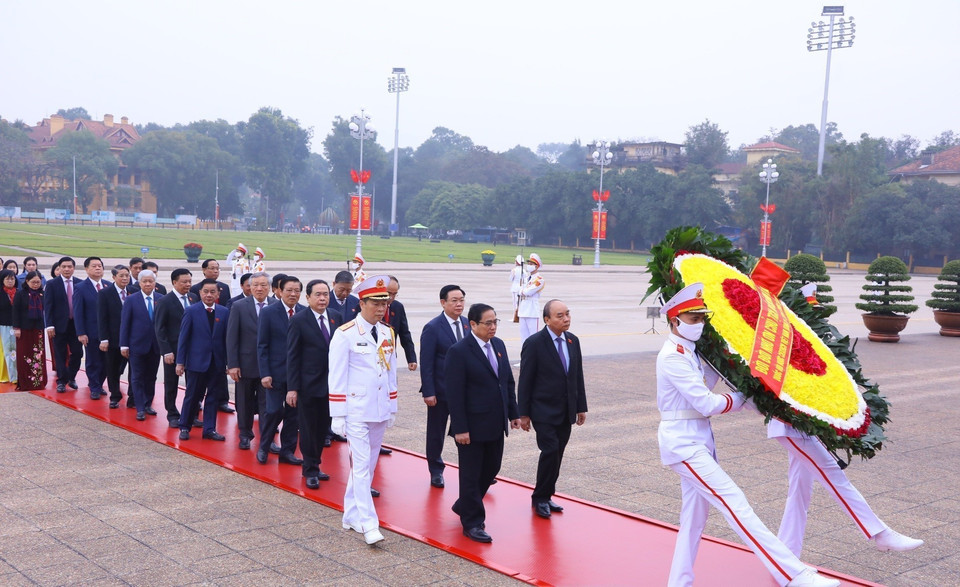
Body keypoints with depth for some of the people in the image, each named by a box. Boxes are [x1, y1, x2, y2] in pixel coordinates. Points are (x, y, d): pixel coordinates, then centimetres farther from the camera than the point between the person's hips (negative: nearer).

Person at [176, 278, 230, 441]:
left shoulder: (224, 312, 4)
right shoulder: (191, 311, -2)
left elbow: (227, 338, 3)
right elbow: (183, 337, -2)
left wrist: (229, 362, 0)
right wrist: (180, 362, -6)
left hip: (217, 363, 2)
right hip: (197, 361, -2)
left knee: (213, 397, 9)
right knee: (192, 396, 6)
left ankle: (209, 429, 18)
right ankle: (184, 427, 21)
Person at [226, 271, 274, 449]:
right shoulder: (239, 307, -2)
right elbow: (231, 338, -3)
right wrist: (232, 364, -9)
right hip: (246, 364, 0)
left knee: (267, 403, 3)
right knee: (245, 403, 13)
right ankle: (245, 435, 29)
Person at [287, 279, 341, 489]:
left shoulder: (336, 318, 5)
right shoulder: (299, 320, -8)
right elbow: (292, 356, -8)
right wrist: (292, 388, -12)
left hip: (330, 383, 5)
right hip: (308, 384, -4)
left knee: (322, 428, 13)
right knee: (308, 429, 5)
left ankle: (314, 466, 28)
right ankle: (310, 471, 18)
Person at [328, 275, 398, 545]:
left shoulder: (388, 333, 8)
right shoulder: (345, 334, -10)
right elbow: (336, 378, -10)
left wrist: (392, 408, 15)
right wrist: (337, 416, -11)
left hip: (380, 411, 6)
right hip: (356, 411, -6)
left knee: (368, 465, 12)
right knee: (361, 466, -7)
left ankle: (351, 516, 24)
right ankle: (368, 524, -6)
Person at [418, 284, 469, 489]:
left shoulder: (468, 324, 3)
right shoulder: (432, 328, -12)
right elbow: (426, 363, -12)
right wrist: (428, 392, -16)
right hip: (441, 391, -3)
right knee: (436, 433, 11)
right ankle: (436, 471, 27)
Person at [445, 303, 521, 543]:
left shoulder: (498, 345, 7)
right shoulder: (459, 351, -15)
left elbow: (508, 381, 14)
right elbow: (454, 393, -17)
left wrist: (514, 413, 11)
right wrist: (460, 428, -18)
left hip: (496, 424, 7)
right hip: (472, 426, -7)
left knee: (491, 469, 16)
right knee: (471, 474, 4)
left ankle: (464, 505, 37)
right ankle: (473, 523, 17)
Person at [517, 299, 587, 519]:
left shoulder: (573, 341, 7)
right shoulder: (534, 343, -11)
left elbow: (578, 376, 13)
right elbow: (525, 381, -9)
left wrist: (581, 407, 12)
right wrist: (524, 413, -9)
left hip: (566, 412, 6)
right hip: (544, 411, -6)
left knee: (556, 455, 9)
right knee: (551, 451, -12)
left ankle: (545, 497, 21)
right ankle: (540, 498, 4)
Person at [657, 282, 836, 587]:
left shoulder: (689, 353, 13)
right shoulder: (673, 357, -17)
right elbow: (706, 404, -17)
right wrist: (740, 398, -4)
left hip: (698, 440, 10)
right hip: (682, 443, -10)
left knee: (694, 517, 14)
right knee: (735, 504, -13)